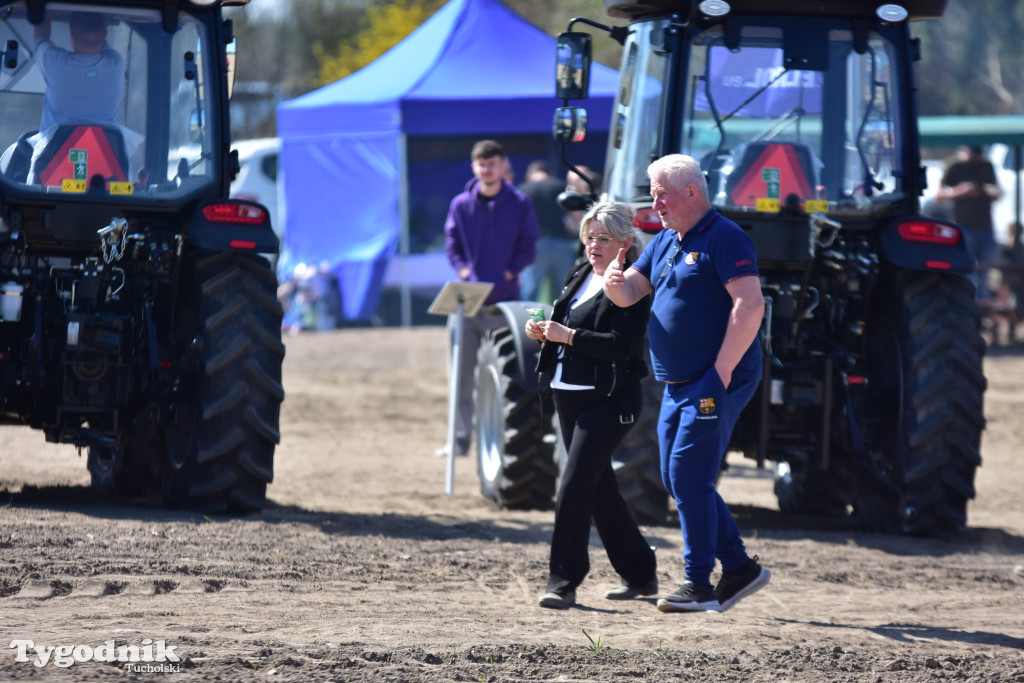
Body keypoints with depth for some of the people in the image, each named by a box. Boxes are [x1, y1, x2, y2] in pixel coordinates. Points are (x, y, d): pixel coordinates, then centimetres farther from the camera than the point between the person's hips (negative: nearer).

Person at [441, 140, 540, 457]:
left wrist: (509, 273, -8)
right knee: (462, 371, 2)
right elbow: (451, 247, 10)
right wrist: (464, 270, -5)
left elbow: (528, 249, 4)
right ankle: (461, 437, 9)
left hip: (503, 299, -2)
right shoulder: (460, 205, 6)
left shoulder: (519, 204, 2)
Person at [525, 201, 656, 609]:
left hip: (608, 399, -9)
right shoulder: (579, 275, 14)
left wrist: (568, 335, -24)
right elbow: (565, 327, 23)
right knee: (599, 487, 14)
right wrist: (543, 333, 1)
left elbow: (621, 344, -21)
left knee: (574, 484, -15)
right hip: (569, 395, 9)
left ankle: (564, 582, -13)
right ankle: (639, 575, 26)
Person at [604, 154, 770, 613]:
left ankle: (700, 586, -5)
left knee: (689, 477, -11)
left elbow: (750, 305, -21)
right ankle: (739, 568, 19)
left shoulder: (724, 239, -13)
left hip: (717, 382, -10)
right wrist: (615, 282, -8)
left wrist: (720, 372, -23)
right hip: (677, 385, 10)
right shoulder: (665, 242, 16)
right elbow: (630, 294, 17)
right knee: (677, 480, 10)